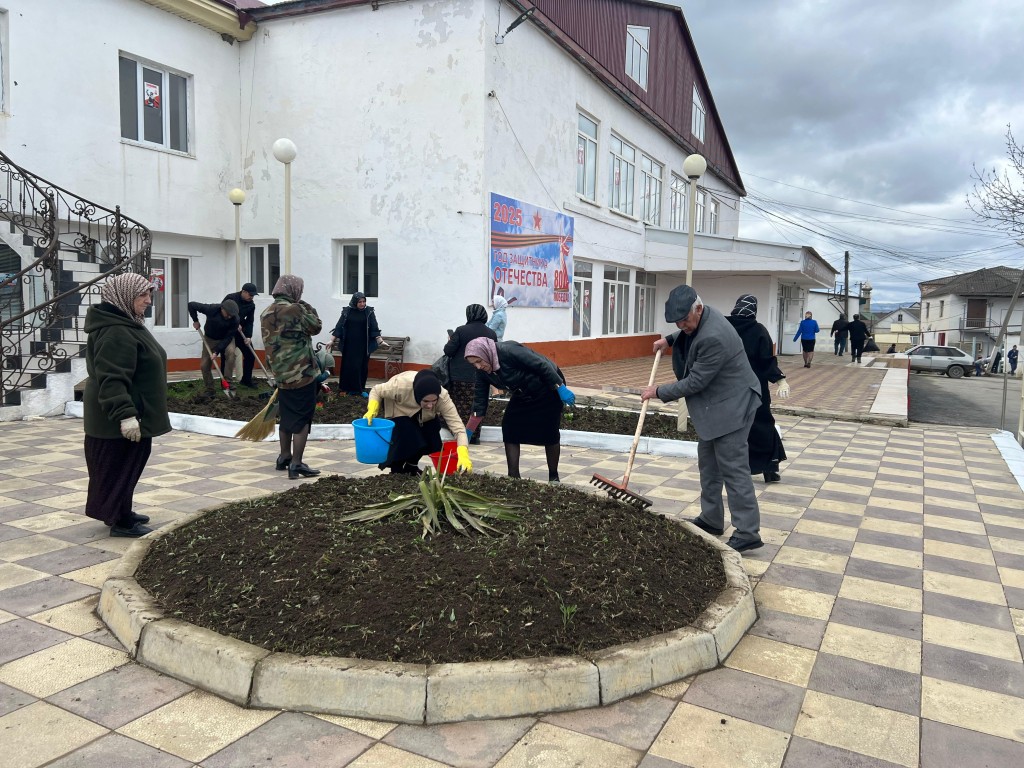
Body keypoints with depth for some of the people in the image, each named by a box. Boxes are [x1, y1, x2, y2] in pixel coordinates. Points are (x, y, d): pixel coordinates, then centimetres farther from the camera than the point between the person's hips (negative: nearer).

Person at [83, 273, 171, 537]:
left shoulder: (127, 325, 14)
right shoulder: (116, 332, -22)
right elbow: (112, 379, -29)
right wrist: (125, 414, -32)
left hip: (132, 413, 11)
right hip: (118, 420, -11)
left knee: (127, 465, 18)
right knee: (120, 466, -1)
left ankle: (120, 512, 30)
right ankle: (119, 520, 9)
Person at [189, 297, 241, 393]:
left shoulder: (235, 319, -28)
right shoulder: (211, 309, -29)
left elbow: (229, 337, -24)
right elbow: (191, 305, -19)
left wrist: (216, 350, -30)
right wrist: (195, 321, -15)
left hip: (226, 339, -1)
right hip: (210, 338, 1)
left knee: (231, 352, -33)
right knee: (204, 365, -3)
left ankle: (229, 382, -25)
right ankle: (209, 388, 18)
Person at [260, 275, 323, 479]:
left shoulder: (266, 314, 10)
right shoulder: (295, 309, -15)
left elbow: (270, 344, 17)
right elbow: (316, 327, -1)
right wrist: (307, 307, 10)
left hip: (281, 374, 8)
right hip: (302, 374, -7)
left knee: (286, 417, 20)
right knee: (302, 419, -2)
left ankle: (284, 457, 31)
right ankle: (296, 464, -3)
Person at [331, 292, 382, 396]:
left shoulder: (369, 312, -2)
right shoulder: (347, 311, -1)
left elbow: (374, 328, -5)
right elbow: (339, 326, 0)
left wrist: (380, 340, -15)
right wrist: (332, 340, -6)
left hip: (363, 345, 0)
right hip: (349, 345, 0)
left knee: (362, 367, 3)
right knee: (349, 366, 0)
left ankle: (360, 389, 12)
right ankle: (349, 388, 9)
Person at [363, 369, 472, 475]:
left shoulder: (443, 397, -38)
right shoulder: (401, 385, -42)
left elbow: (458, 427, -40)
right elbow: (376, 390, -20)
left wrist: (463, 456, -54)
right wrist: (372, 409, -38)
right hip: (399, 411, -2)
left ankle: (411, 466, 13)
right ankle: (396, 470, 4)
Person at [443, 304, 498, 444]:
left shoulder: (461, 330, -7)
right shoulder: (491, 334, 4)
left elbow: (448, 351, -6)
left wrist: (450, 341, 13)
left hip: (460, 376, -2)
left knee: (461, 407, 5)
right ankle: (474, 436, 12)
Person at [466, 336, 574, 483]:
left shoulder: (510, 351, -33)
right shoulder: (482, 372, -11)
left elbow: (542, 365, -30)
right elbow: (480, 401, -6)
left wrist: (561, 389, -28)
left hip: (548, 389, -6)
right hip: (522, 396, 7)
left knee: (549, 432, 0)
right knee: (509, 429, -6)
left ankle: (553, 477, 17)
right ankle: (513, 476, 2)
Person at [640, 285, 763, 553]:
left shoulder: (713, 338, -30)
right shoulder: (700, 318, 0)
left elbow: (695, 382, -23)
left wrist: (658, 392, -12)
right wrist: (669, 340, 13)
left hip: (730, 406, -10)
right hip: (713, 406, 10)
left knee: (733, 468, -8)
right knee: (708, 464, 16)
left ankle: (748, 532, -3)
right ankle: (711, 519, 26)